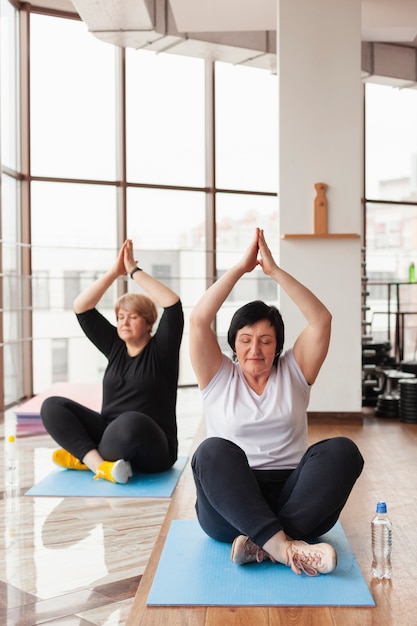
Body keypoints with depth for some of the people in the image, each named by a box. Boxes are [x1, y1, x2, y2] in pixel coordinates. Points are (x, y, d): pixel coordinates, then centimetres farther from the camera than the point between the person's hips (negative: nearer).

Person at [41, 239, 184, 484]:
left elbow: (174, 305, -18)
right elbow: (81, 308, 5)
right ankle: (100, 464, -27)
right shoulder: (115, 346, 10)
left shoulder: (161, 350, -3)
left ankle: (85, 456, -13)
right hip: (110, 436, 6)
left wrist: (134, 270, -13)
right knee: (52, 406, -10)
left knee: (131, 422, -40)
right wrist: (115, 272, -3)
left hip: (151, 451, -6)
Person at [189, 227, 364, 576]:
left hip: (293, 495, 2)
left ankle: (262, 543, -36)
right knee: (214, 450, -33)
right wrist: (240, 268, -2)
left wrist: (275, 270, -4)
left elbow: (321, 320, 0)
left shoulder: (294, 373, 14)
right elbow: (199, 320, -4)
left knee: (342, 450, -27)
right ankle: (283, 546, -42)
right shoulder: (219, 377, 11)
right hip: (228, 502, -1)